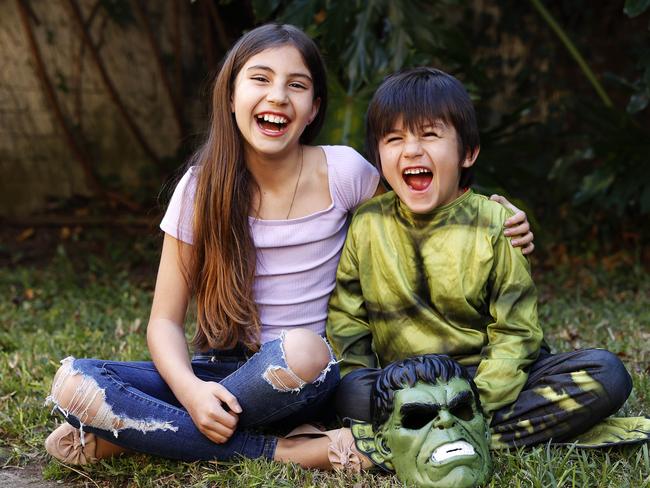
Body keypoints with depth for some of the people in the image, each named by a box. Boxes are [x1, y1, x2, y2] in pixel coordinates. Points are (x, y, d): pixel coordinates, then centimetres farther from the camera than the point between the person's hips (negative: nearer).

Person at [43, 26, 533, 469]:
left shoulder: (342, 172, -5)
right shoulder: (201, 188, -3)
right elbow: (166, 320, -3)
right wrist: (191, 391, -24)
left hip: (305, 376, -1)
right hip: (220, 371, 1)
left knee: (300, 349, -38)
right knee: (75, 382, -24)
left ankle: (123, 433, -17)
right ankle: (279, 452, -20)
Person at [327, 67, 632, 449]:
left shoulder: (495, 224, -4)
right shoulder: (367, 224, 3)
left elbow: (515, 333, -7)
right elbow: (346, 319, 5)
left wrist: (477, 403, -20)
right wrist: (364, 389, -11)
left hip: (487, 379, 0)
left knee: (607, 374, -22)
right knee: (351, 393, -32)